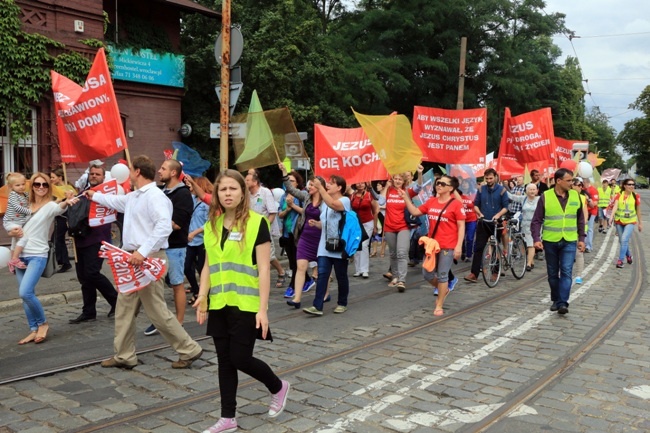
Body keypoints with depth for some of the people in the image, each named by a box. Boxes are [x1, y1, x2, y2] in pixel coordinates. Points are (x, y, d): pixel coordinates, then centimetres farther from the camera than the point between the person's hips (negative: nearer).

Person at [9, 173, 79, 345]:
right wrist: (13, 232, -8)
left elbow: (59, 208, -31)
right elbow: (11, 230, 17)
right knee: (25, 295, 7)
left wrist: (66, 202, -55)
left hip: (37, 255, -6)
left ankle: (43, 323, 3)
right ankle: (34, 330, 16)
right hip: (21, 255, 6)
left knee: (25, 292, -18)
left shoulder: (50, 205, -5)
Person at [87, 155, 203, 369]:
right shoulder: (134, 197, 15)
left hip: (148, 259, -10)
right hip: (133, 259, 10)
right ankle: (124, 356, 23)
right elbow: (116, 201, 39)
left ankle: (189, 350, 5)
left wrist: (143, 251, -34)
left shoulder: (155, 196, -16)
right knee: (124, 309, 13)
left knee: (156, 310, -6)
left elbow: (164, 226, -29)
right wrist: (95, 195, 52)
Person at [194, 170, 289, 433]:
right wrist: (202, 296, 2)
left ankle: (278, 387, 26)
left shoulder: (257, 223, -10)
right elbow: (208, 266, 13)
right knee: (225, 361, 11)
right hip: (219, 305, 6)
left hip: (245, 304, -5)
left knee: (241, 359, -2)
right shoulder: (212, 224, 8)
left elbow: (264, 269, -12)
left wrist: (262, 308, -16)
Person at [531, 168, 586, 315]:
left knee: (566, 272, -9)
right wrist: (536, 239, -15)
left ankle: (563, 303, -10)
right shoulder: (545, 197, -6)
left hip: (569, 242, 1)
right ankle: (556, 300, 25)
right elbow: (536, 220, -4)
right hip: (550, 241, -1)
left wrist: (581, 238, 7)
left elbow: (580, 219, 12)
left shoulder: (575, 196, 3)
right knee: (553, 274, 10)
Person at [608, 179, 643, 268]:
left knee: (624, 239, -17)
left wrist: (640, 223, 10)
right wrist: (611, 216, -31)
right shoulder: (619, 195, -3)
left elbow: (638, 210, 5)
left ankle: (620, 260, -12)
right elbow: (615, 206, -15)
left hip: (630, 222, -2)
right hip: (619, 221, 2)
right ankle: (628, 255, 38)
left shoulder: (636, 196, -4)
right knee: (622, 241, 13)